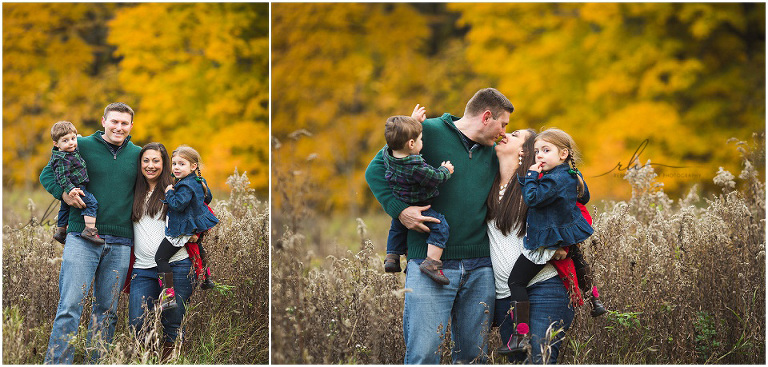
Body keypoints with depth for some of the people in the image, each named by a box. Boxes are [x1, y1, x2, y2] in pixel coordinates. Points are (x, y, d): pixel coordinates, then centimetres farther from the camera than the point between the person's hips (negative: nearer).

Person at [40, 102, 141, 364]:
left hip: (120, 245, 3)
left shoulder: (138, 155, 11)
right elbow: (47, 174, 10)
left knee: (107, 310, 7)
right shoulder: (82, 146, 2)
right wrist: (63, 193, -9)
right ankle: (57, 362, -10)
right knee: (70, 305, -11)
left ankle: (96, 363, 14)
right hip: (82, 238, -3)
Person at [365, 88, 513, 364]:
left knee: (473, 356, 7)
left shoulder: (492, 153, 18)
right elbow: (377, 170, -1)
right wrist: (399, 209, -13)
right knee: (423, 354, -10)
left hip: (479, 268, 6)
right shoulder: (430, 132, 0)